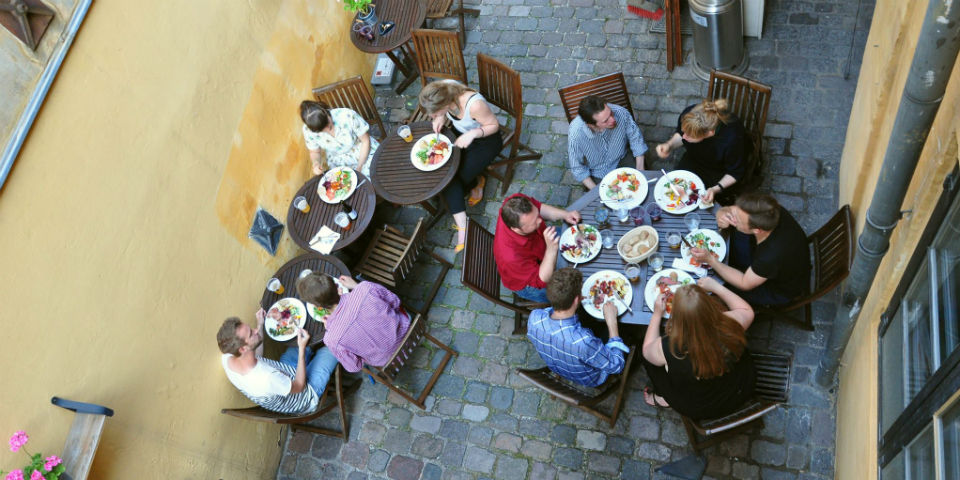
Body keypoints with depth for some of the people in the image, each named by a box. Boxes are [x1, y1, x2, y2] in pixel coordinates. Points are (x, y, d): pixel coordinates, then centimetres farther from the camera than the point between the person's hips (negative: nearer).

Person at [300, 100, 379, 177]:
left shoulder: (348, 116, -29)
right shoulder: (308, 130, -19)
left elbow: (366, 140, -14)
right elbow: (314, 152, 2)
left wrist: (359, 168, -16)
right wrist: (316, 163, -21)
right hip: (338, 164, 2)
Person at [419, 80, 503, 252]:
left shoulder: (474, 104, -40)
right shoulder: (444, 88, -22)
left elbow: (494, 125, -21)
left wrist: (473, 133, -35)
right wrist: (442, 118, -18)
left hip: (485, 140, -6)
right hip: (460, 133, 6)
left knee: (457, 179, -12)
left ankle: (477, 182, 25)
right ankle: (462, 225, -11)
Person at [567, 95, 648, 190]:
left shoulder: (621, 113, -27)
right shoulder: (575, 135, -34)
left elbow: (636, 138, -9)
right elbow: (578, 168, -17)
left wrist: (640, 170, -11)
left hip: (622, 160, 3)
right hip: (597, 173, -2)